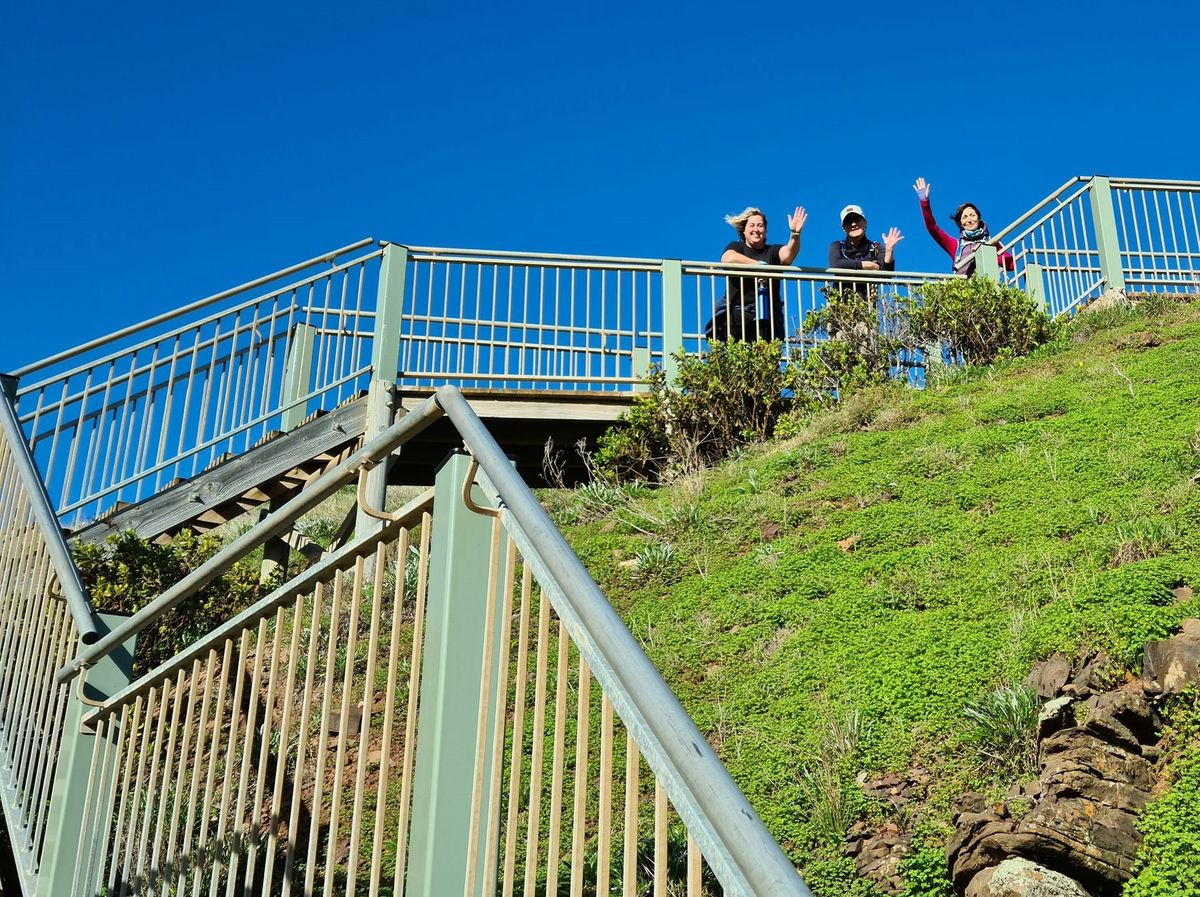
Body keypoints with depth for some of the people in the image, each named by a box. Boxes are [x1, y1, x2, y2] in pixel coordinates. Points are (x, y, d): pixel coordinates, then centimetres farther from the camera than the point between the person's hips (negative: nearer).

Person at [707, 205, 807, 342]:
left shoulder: (773, 251, 18)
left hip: (767, 315, 1)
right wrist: (759, 265, -11)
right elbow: (727, 258, -9)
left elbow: (788, 254, -5)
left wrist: (795, 234, -24)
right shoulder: (736, 247, 15)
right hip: (736, 314, -1)